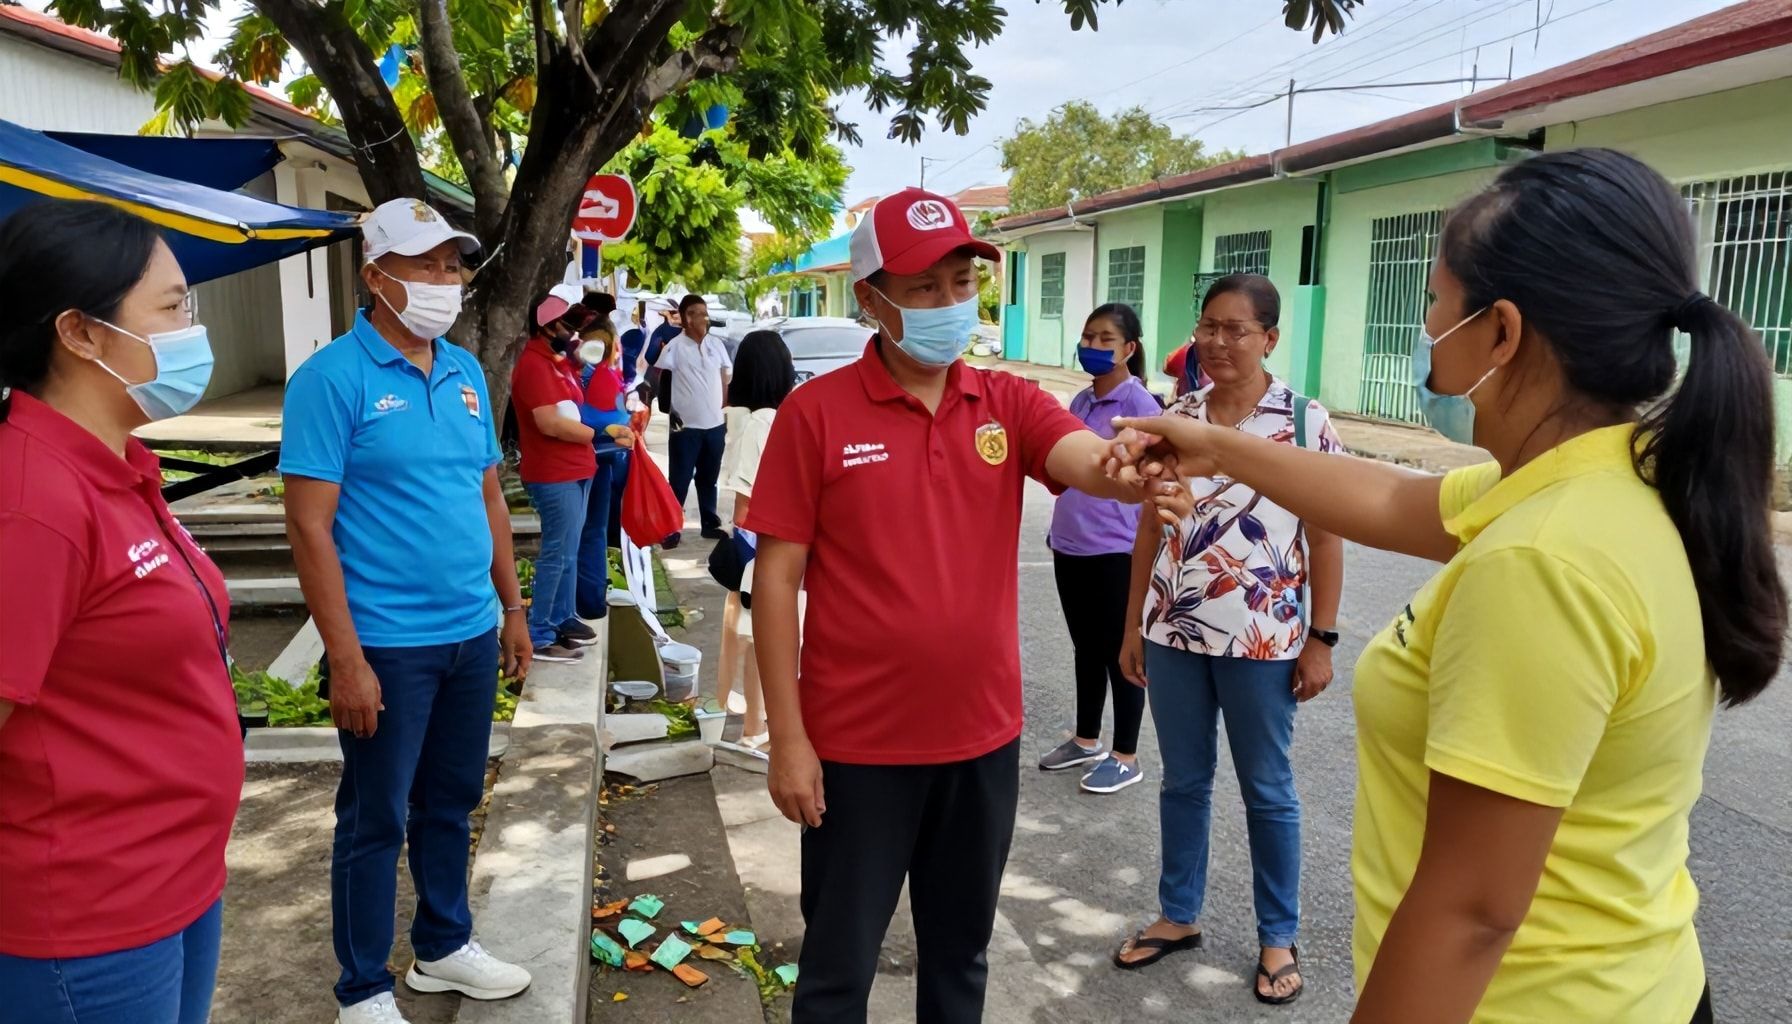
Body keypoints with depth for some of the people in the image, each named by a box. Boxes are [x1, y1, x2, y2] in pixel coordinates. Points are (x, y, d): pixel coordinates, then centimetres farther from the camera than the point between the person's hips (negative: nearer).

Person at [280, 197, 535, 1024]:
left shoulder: (466, 372, 8)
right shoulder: (332, 378, -12)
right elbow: (310, 528, -15)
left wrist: (512, 608, 13)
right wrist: (346, 659, -17)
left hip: (472, 635, 6)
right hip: (388, 645, -6)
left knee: (450, 803, 19)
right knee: (376, 821, 9)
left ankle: (443, 947, 38)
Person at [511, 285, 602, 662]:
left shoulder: (558, 359, 15)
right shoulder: (534, 363, -15)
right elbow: (550, 422, -23)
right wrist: (598, 434, -14)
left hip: (575, 470, 10)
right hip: (554, 475, -10)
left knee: (568, 552, 16)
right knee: (556, 554, -6)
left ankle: (564, 618, 27)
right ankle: (539, 636, 1)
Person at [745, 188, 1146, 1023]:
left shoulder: (1009, 404, 0)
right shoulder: (816, 412, -9)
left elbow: (1095, 464, -19)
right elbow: (775, 578, -8)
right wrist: (787, 737, -10)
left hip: (983, 736, 3)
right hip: (859, 744, -3)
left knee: (961, 950, 22)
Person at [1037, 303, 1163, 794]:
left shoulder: (1140, 404, -13)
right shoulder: (1080, 400, 9)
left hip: (1115, 551, -7)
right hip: (1071, 547, 7)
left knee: (1118, 654, 5)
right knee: (1086, 648, 18)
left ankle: (1126, 758, 19)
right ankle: (1086, 740, 33)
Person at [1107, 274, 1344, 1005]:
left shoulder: (1306, 422, -6)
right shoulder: (1173, 419, 3)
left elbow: (1325, 537, -4)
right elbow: (1149, 528, 7)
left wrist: (1320, 639, -6)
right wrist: (1133, 626, 7)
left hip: (1262, 641, -3)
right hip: (1174, 634, 3)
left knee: (1267, 790, 11)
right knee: (1183, 781, 15)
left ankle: (1278, 937, 28)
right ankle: (1177, 915, 32)